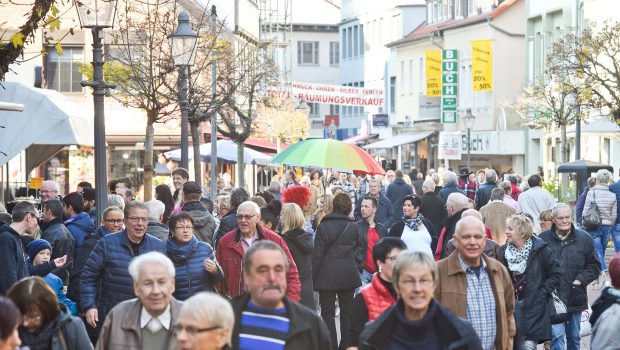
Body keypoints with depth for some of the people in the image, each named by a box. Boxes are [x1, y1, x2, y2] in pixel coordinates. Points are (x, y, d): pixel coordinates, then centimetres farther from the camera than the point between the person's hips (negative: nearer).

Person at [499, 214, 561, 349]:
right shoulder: (505, 251, 5)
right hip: (511, 307, 4)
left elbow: (555, 275, -4)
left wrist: (541, 293, -10)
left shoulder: (541, 250, -7)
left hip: (533, 308, -4)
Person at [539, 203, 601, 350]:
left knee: (574, 337, 16)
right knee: (557, 336, -11)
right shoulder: (543, 239, -5)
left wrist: (580, 280, -8)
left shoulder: (584, 238, 2)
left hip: (575, 298, 3)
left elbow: (594, 265, 5)